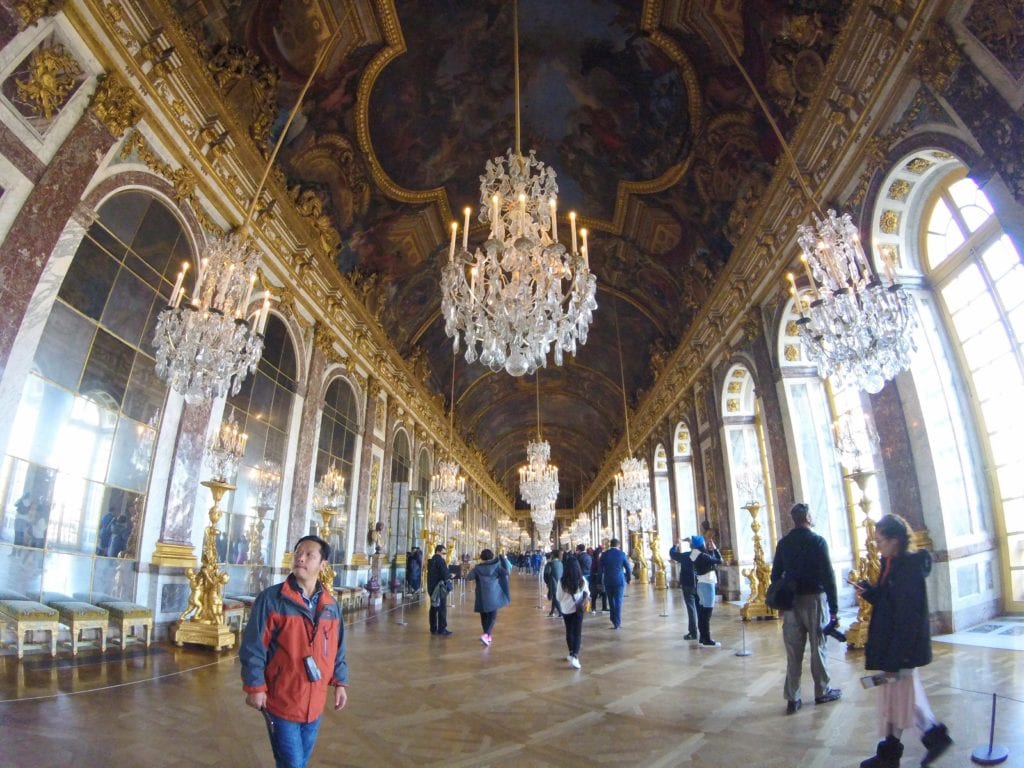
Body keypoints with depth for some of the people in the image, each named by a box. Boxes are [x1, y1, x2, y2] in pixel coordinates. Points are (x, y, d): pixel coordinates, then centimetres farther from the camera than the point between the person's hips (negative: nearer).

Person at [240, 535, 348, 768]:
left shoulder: (331, 605, 1)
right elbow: (253, 647, -11)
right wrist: (255, 687, -12)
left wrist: (339, 682, 8)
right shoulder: (271, 598, -14)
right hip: (282, 701, -5)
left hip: (314, 701, 5)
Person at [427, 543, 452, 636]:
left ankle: (433, 628, 16)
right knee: (442, 609, -4)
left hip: (431, 587, 9)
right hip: (439, 587, -9)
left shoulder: (431, 561, 14)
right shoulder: (440, 560, -14)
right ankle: (442, 629, -3)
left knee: (434, 608, 12)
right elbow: (445, 575, -19)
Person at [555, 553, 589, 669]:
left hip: (566, 609, 1)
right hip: (578, 609, 0)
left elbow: (559, 597, -4)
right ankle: (575, 656, -14)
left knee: (569, 631, 18)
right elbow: (587, 593, 3)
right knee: (577, 632, 1)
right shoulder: (582, 579, -11)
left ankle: (572, 654, 30)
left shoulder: (562, 581, -15)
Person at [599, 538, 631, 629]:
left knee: (611, 601, 16)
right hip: (619, 580, -1)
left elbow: (600, 568, 0)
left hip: (608, 581, 2)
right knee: (618, 601, 3)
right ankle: (617, 622, 0)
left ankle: (614, 620, 25)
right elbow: (628, 567, -2)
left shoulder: (604, 554, -3)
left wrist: (600, 580, 9)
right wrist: (627, 578, 11)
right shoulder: (622, 554, -6)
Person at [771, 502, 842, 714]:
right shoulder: (817, 541, -8)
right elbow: (828, 575, -11)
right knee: (818, 646, 11)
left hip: (791, 601, 4)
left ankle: (792, 698, 9)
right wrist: (834, 608, -8)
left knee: (793, 651, 6)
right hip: (814, 599, -3)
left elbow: (775, 574, 7)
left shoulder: (783, 543, 6)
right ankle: (822, 692, 24)